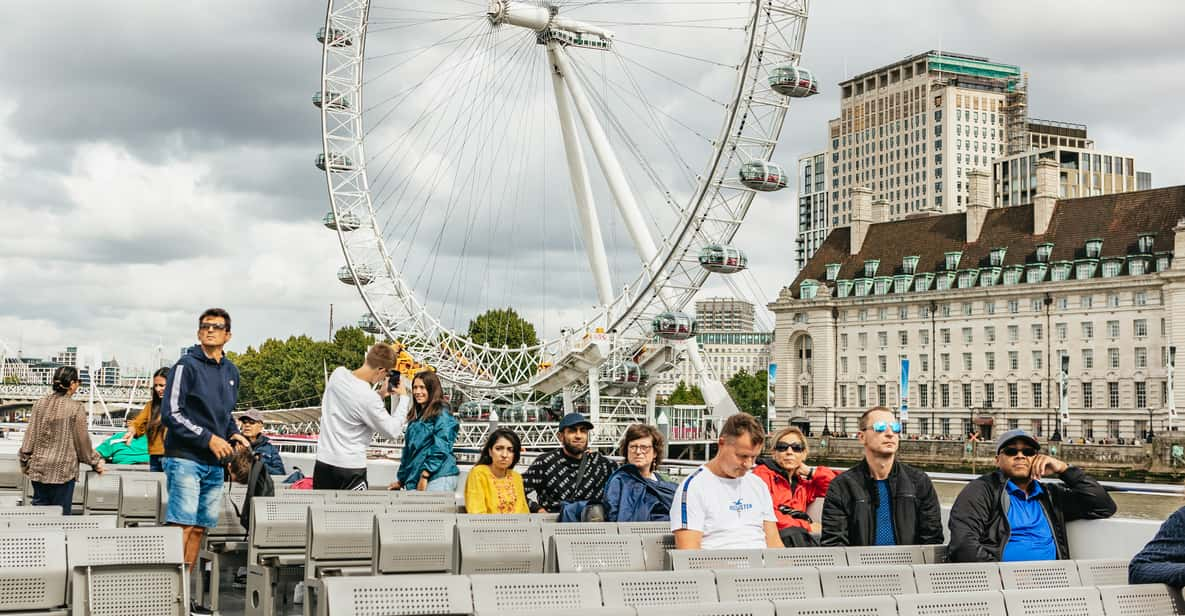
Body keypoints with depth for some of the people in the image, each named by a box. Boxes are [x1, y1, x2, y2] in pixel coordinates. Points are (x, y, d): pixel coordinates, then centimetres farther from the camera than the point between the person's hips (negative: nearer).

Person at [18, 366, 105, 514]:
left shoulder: (40, 404, 3)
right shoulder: (75, 408, -10)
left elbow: (30, 435, 6)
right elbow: (82, 440, -4)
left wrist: (25, 462, 17)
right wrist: (95, 462, 10)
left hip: (38, 468, 4)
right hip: (63, 469, -4)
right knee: (61, 514, 3)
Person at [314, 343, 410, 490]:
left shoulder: (338, 373, -3)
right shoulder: (369, 398, -22)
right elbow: (393, 431, -10)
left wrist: (379, 395, 6)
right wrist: (404, 398, -1)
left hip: (323, 461, 7)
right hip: (350, 468, -7)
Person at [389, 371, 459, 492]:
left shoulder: (442, 413, -3)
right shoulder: (417, 416, 21)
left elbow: (441, 449, -11)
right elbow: (408, 450, 24)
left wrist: (425, 475, -16)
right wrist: (401, 480, 23)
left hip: (438, 477, -7)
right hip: (415, 478, 7)